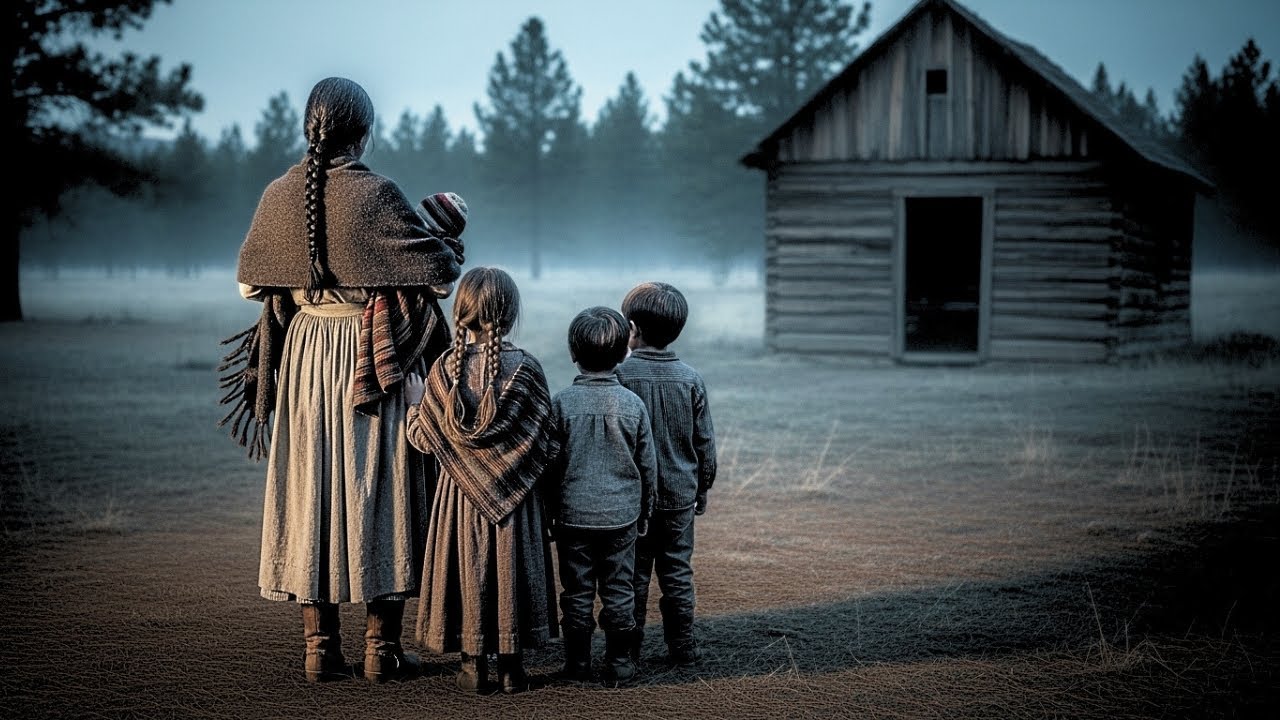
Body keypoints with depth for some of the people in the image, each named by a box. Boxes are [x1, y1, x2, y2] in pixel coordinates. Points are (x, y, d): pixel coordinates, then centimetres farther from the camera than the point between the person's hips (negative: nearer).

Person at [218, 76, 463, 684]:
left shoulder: (279, 195, 0)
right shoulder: (374, 194, -13)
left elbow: (248, 284, 10)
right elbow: (442, 272, -11)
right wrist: (445, 252, 11)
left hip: (302, 354, 4)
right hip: (372, 360, -4)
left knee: (310, 487, 10)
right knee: (376, 488, 4)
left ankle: (320, 646, 12)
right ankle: (381, 646, 7)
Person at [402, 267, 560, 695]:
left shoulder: (445, 367, -7)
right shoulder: (526, 368, -9)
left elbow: (424, 439, -3)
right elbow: (545, 442, -7)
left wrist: (414, 404, 15)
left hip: (460, 495, 1)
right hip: (515, 497, 0)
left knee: (468, 568, 9)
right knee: (511, 568, 8)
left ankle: (474, 665, 14)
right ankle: (511, 666, 14)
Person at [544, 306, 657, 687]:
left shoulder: (561, 402, -8)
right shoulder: (632, 404, -5)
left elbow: (549, 465, -2)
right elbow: (647, 466, 3)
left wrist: (551, 512, 11)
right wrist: (644, 512, 16)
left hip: (573, 515, 0)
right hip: (621, 514, 1)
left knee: (577, 592, 8)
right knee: (618, 591, 8)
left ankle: (578, 663, 16)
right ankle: (619, 664, 13)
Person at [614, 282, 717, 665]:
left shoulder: (619, 374, -11)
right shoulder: (691, 379, -3)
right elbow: (705, 443, 3)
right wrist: (703, 488, 15)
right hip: (680, 494, 2)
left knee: (633, 573, 7)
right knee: (677, 572, 10)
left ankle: (628, 647, 12)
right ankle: (682, 646, 14)